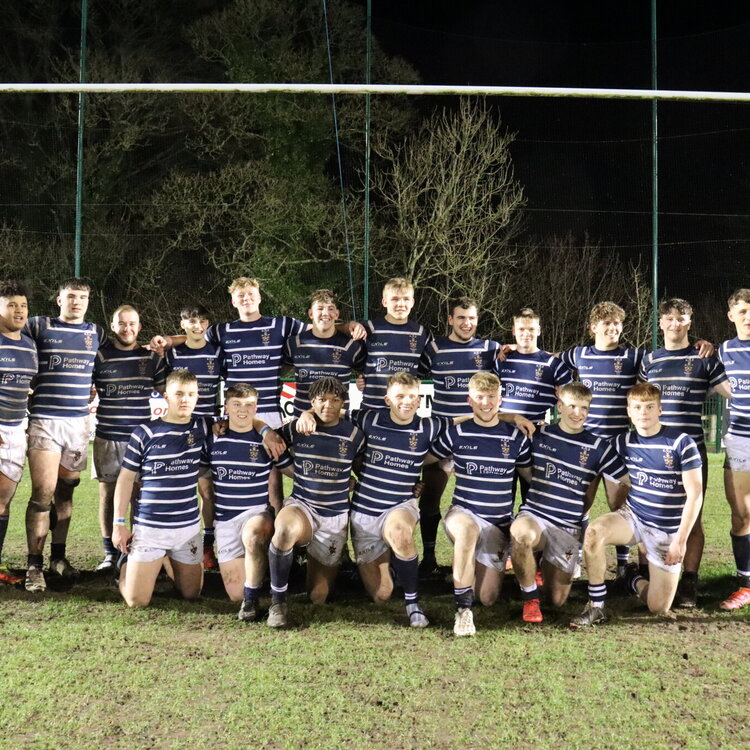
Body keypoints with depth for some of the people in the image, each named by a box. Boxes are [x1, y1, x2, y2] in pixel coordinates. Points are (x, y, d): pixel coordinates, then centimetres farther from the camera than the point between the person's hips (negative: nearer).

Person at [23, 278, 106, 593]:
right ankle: (34, 565, -2)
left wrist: (92, 396, 11)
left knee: (66, 492, 12)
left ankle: (59, 555, 23)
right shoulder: (39, 326, 1)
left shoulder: (96, 333, 12)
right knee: (43, 494, -8)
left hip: (79, 422, 4)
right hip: (44, 421, -4)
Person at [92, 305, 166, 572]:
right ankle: (110, 554, 15)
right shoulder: (100, 355, 1)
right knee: (108, 493, 5)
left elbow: (166, 390, 14)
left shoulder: (152, 357, 6)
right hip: (107, 437, 0)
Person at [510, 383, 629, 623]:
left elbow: (625, 482, 8)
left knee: (557, 600, -1)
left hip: (568, 529, 1)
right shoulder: (538, 434, 3)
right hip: (533, 516, -1)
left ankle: (545, 565, 35)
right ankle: (530, 598, -14)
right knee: (522, 533, -40)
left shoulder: (599, 447, 2)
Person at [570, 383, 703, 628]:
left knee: (659, 608, 0)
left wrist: (681, 539, -15)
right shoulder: (624, 442, -1)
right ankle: (596, 607, -16)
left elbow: (695, 494, -12)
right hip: (632, 516, 2)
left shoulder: (681, 443, -13)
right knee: (593, 532, -31)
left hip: (667, 529, -2)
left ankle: (635, 579, 34)